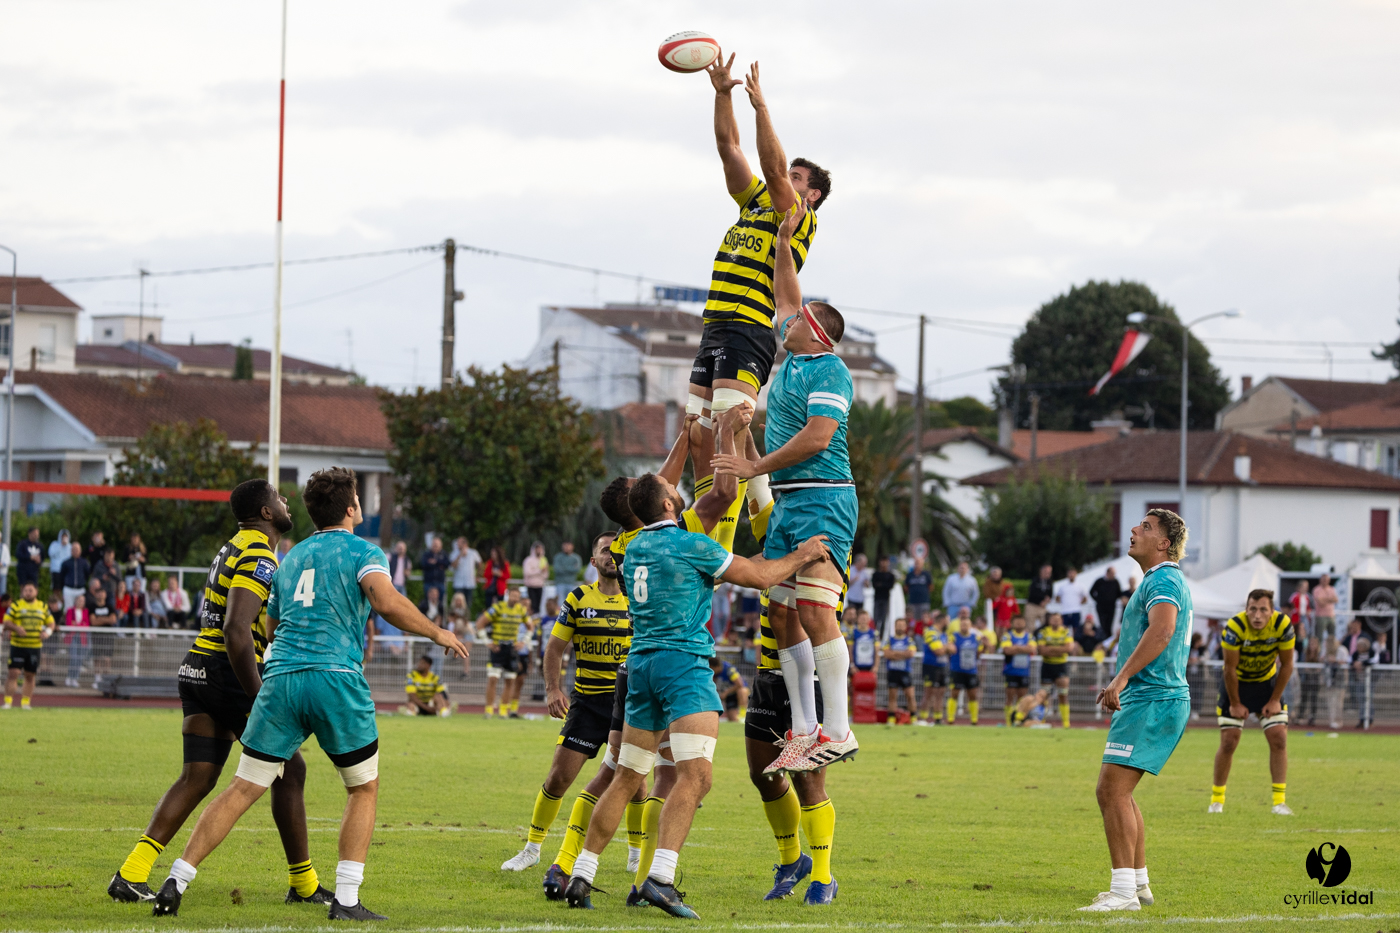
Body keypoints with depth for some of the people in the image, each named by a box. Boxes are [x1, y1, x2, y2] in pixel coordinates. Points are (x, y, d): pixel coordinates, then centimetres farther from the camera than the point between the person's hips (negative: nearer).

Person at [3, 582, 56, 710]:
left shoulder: (43, 607, 11)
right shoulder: (15, 605, 2)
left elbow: (51, 623, 17)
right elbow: (6, 623, -2)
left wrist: (47, 632, -4)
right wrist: (16, 628, -22)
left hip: (35, 646, 3)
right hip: (18, 645, -3)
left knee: (30, 676, 6)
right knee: (13, 673, -11)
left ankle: (25, 702, 14)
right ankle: (8, 702, -7)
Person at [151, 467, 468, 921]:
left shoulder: (290, 559, 23)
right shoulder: (362, 551, 4)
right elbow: (386, 601, -14)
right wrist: (437, 633, -2)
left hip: (280, 679, 4)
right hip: (336, 679, -4)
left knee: (243, 790, 5)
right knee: (364, 788, 13)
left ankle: (176, 882, -5)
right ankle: (346, 900, 5)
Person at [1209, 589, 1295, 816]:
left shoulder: (1283, 625, -23)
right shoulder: (1235, 627, -29)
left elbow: (1286, 665, -10)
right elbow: (1230, 669, -19)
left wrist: (1274, 700, -8)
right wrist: (1235, 704, -12)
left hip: (1266, 682, 2)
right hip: (1237, 683, -2)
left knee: (1279, 739, -8)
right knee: (1228, 742, -6)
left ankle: (1279, 800, -2)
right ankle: (1217, 799, 10)